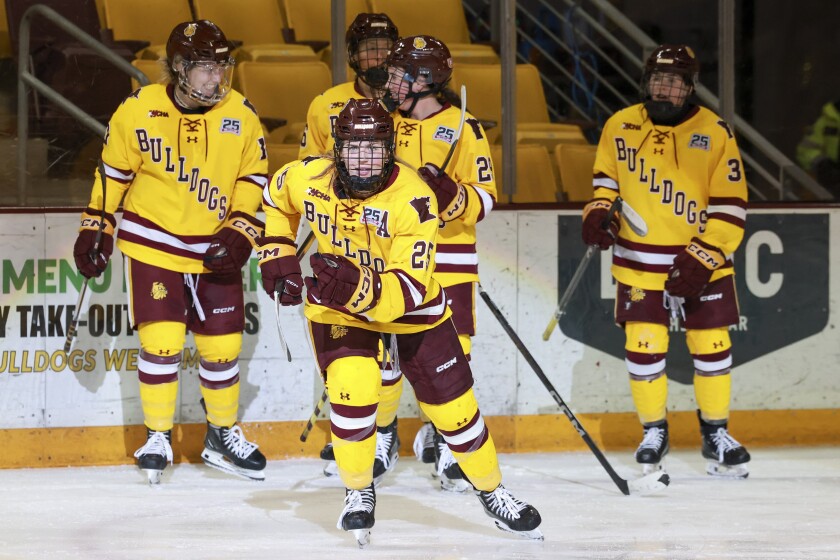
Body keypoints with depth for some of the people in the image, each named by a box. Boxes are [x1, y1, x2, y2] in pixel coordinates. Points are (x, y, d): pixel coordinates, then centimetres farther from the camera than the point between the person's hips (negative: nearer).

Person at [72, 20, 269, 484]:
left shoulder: (241, 116, -5)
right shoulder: (138, 111, -10)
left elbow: (254, 178, 3)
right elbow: (113, 172, 2)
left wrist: (241, 234, -8)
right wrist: (95, 228, 2)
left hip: (215, 252, 2)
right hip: (152, 244, -2)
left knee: (222, 346, 5)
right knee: (160, 340, -10)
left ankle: (223, 436, 25)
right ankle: (157, 438, 7)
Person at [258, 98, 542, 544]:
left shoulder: (413, 199, -31)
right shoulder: (310, 178, -19)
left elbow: (410, 289, -35)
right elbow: (276, 197, 7)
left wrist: (360, 289, -52)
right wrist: (276, 254, 0)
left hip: (410, 308, -1)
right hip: (335, 305, 1)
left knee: (452, 404, 4)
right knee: (351, 387, -22)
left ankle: (493, 493, 27)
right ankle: (358, 492, 0)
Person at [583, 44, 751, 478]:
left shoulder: (714, 134, -8)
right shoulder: (620, 127, 0)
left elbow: (731, 207, -8)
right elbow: (606, 177, 18)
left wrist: (702, 258, -16)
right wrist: (599, 211, -2)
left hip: (701, 260, -1)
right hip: (639, 261, 1)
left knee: (711, 346, 2)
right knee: (643, 346, -3)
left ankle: (716, 434, 18)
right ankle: (653, 433, 15)